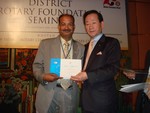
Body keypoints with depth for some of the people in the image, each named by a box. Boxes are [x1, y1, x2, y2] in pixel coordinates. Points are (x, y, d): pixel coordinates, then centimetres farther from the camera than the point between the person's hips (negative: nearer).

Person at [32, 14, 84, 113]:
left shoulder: (81, 48, 7)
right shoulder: (45, 44, 3)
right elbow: (37, 66, 3)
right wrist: (43, 77, -16)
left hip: (70, 95, 1)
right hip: (48, 94, -1)